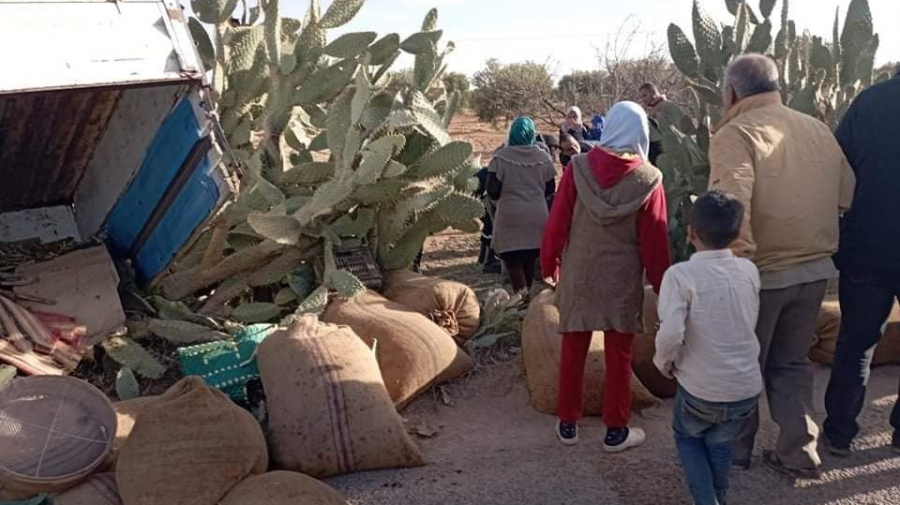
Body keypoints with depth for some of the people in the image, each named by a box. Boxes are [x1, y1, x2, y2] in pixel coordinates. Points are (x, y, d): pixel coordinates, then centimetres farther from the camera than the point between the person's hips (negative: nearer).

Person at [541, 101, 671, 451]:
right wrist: (661, 285, 4)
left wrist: (549, 264, 8)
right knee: (618, 356, 11)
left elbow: (557, 223, -5)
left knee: (573, 352, 14)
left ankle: (568, 424, 24)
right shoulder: (648, 180, -9)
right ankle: (616, 431, 20)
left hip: (578, 275, 1)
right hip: (623, 280, -1)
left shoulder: (578, 169, -9)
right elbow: (655, 240, -5)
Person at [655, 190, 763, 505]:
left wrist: (664, 361, -7)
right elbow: (751, 323, 10)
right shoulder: (749, 270, -2)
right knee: (721, 443, 29)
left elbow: (670, 334, -27)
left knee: (688, 438, 25)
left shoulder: (681, 274, -18)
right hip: (747, 387, 4)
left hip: (701, 388, -4)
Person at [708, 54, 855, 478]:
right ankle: (798, 454, 26)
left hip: (761, 272, -5)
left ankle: (734, 450, 28)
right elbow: (848, 194, 9)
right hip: (814, 268, 6)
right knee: (792, 363, 20)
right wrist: (816, 241, 18)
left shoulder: (736, 134, -13)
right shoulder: (819, 129, 7)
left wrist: (738, 262, -20)